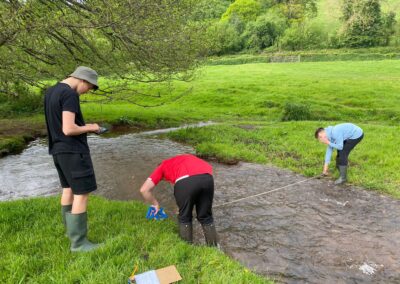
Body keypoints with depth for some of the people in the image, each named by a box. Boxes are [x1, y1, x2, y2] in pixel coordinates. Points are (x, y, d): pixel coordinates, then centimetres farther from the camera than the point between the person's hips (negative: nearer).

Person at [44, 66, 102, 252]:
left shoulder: (50, 92, 11)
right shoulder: (70, 94, -18)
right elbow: (68, 129, -24)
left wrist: (84, 128, 12)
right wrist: (89, 128, -8)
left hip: (58, 150, 10)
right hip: (73, 151, -10)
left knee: (68, 189, 20)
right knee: (82, 194, -3)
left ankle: (71, 229, 33)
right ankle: (78, 242, 2)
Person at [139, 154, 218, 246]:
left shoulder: (162, 166, 32)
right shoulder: (188, 159, 43)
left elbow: (144, 190, 24)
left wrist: (155, 204, 39)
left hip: (185, 181, -4)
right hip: (207, 178, 4)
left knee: (184, 218, 22)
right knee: (205, 217, 24)